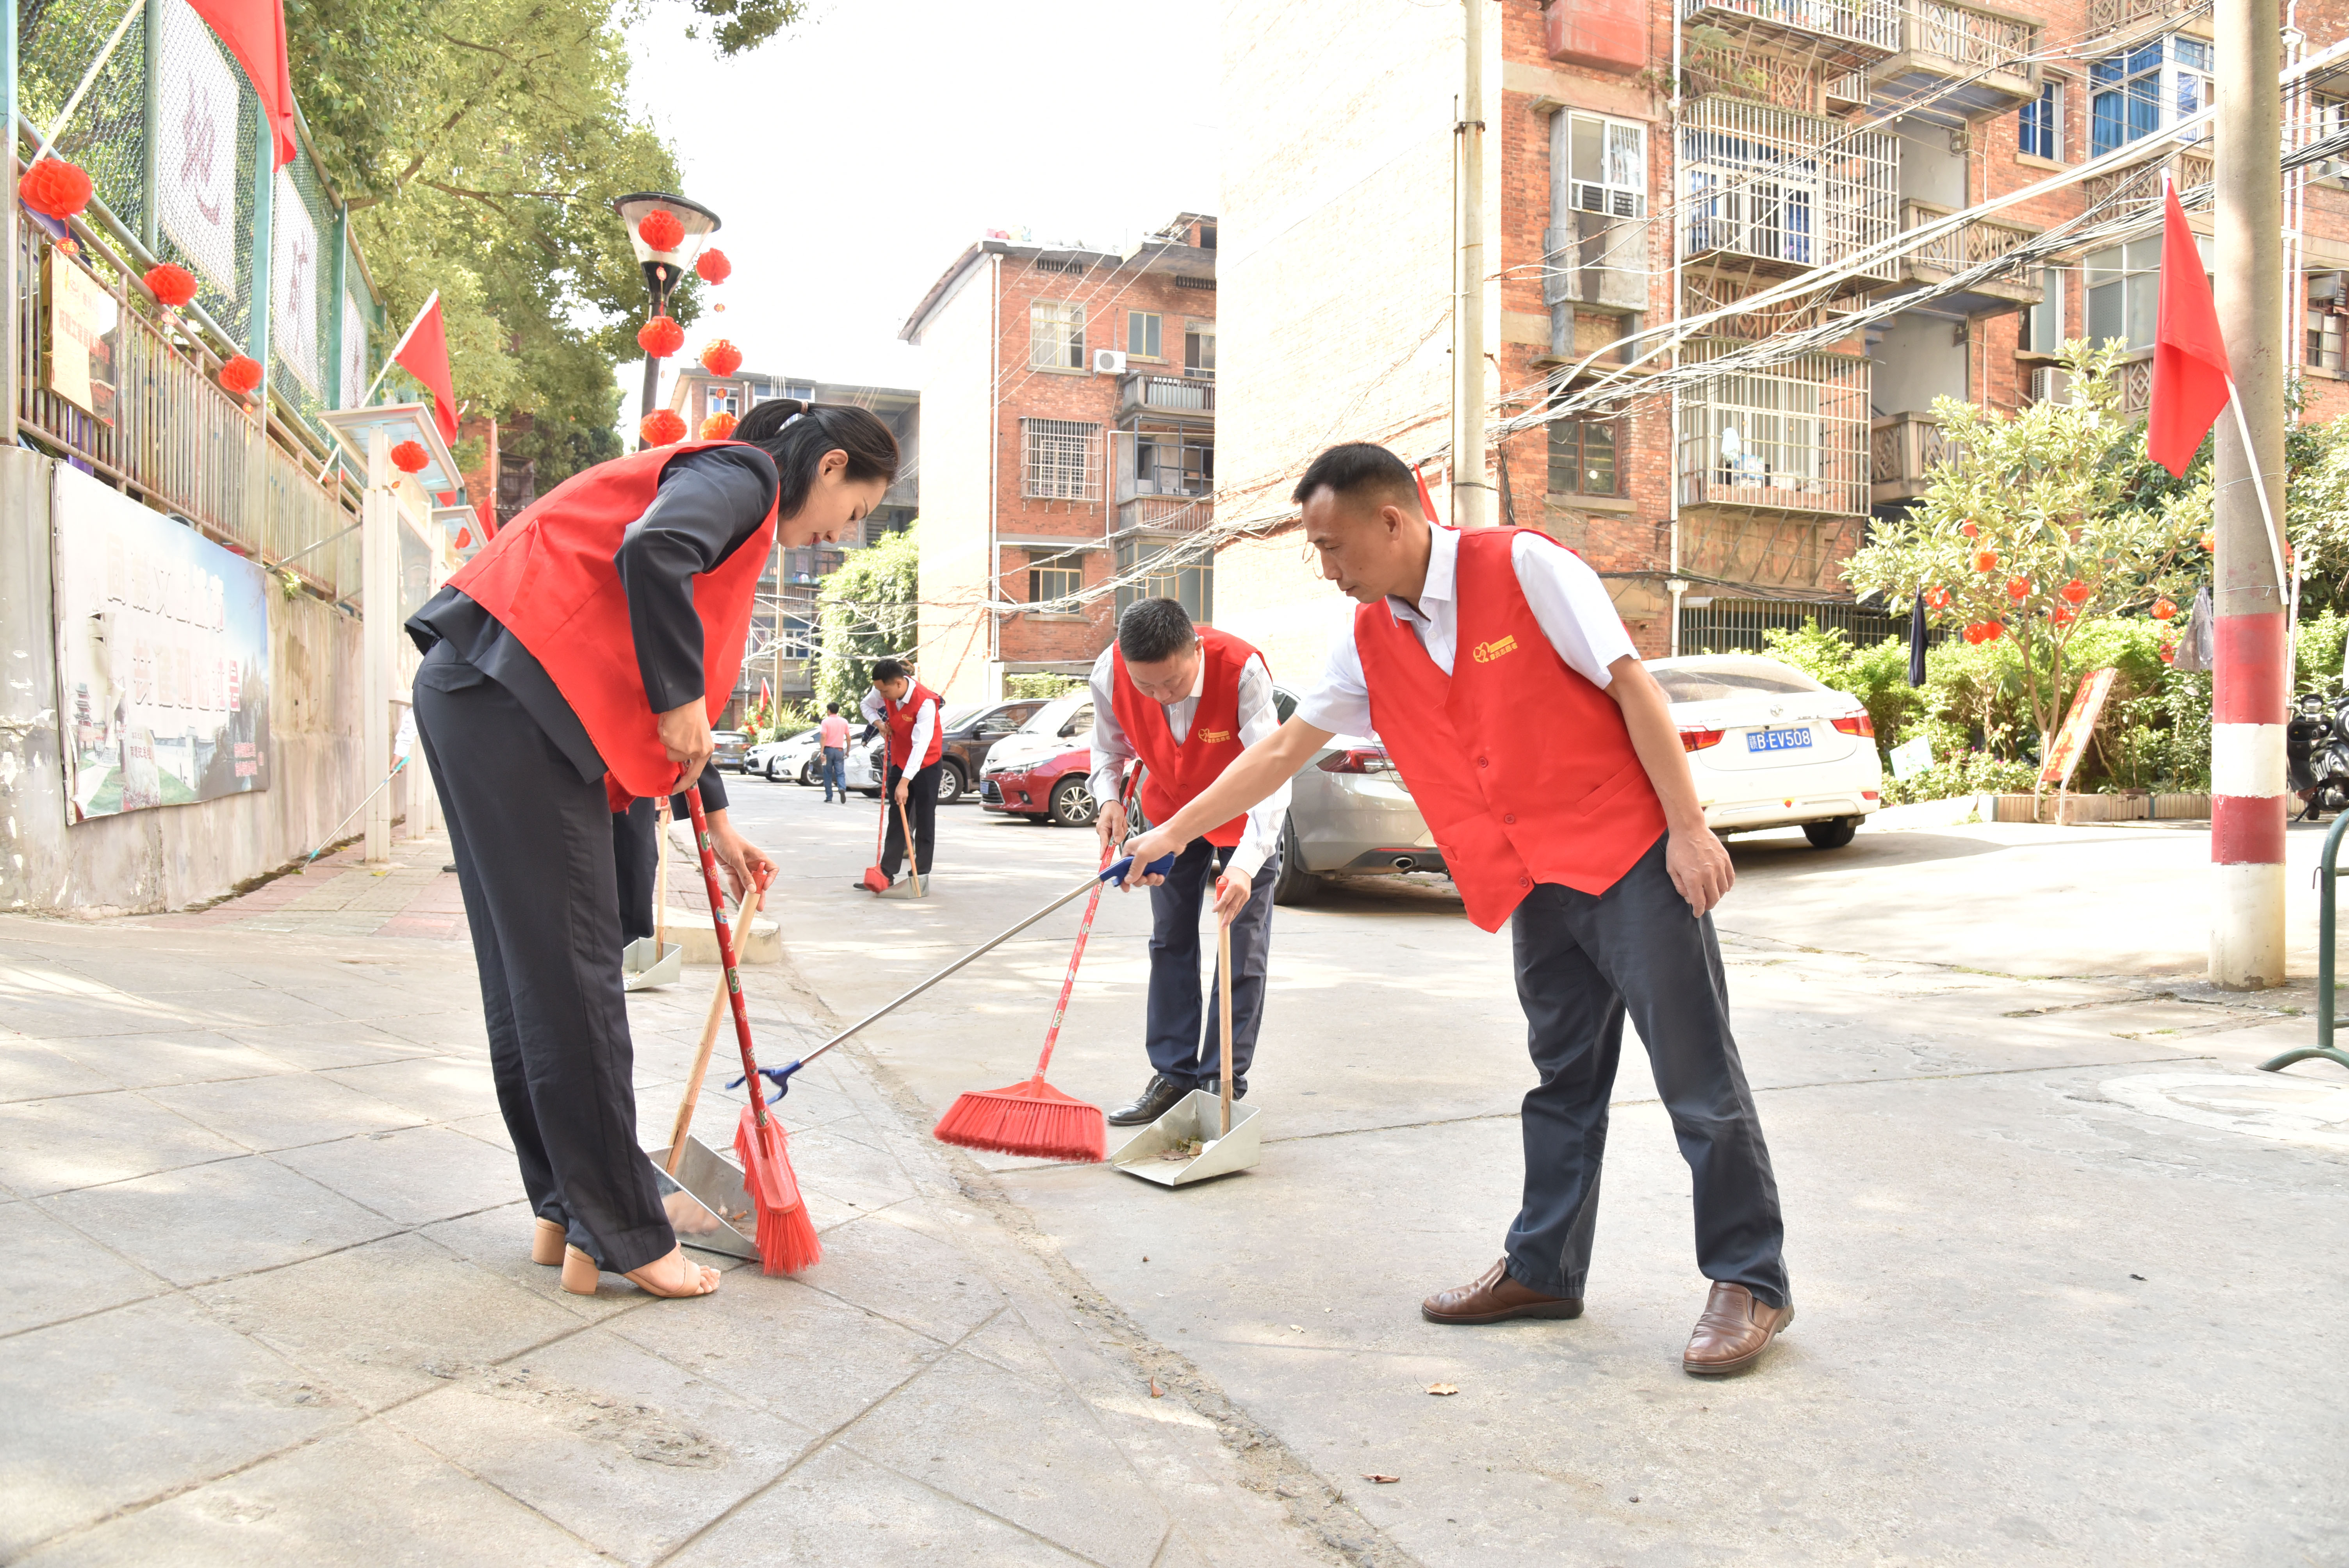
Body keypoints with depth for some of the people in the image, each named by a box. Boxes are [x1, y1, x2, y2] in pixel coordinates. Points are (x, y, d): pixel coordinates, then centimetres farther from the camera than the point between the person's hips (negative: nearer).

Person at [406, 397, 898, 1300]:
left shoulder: (727, 490, 27)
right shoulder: (746, 474, -2)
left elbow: (669, 684, 30)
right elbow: (650, 553, -25)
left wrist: (713, 824, 30)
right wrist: (682, 702, -14)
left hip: (472, 693, 11)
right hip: (514, 703, -11)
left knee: (527, 973, 12)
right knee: (572, 978, -6)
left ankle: (567, 1215, 21)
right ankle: (619, 1238, 3)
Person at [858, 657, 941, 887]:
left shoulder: (925, 702, -30)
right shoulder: (885, 691, -10)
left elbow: (920, 745, -34)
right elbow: (867, 705, 14)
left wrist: (904, 782, -38)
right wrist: (878, 722, -10)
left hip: (925, 763, -6)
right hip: (899, 760, 6)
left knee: (924, 820, -1)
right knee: (896, 818, 7)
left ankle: (922, 874, 5)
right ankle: (887, 873, 7)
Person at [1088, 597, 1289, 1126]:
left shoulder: (1241, 670, -38)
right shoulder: (1110, 674, -26)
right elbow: (1108, 746, -4)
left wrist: (1246, 863, -51)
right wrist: (1109, 799, -22)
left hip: (1245, 813, -4)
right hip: (1172, 808, 4)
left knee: (1243, 954, -5)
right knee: (1170, 943, 7)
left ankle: (1223, 1085, 4)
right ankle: (1174, 1075, 17)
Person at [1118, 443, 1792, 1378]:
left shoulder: (1522, 565, -11)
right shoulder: (1370, 642, 8)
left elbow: (1631, 684, -12)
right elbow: (1285, 747, 16)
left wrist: (1688, 826, -16)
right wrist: (1176, 831, 20)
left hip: (1631, 855, -6)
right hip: (1536, 886, 6)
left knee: (1697, 1078, -1)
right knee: (1563, 1083, 14)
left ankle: (1751, 1283, 10)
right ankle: (1544, 1268, 24)